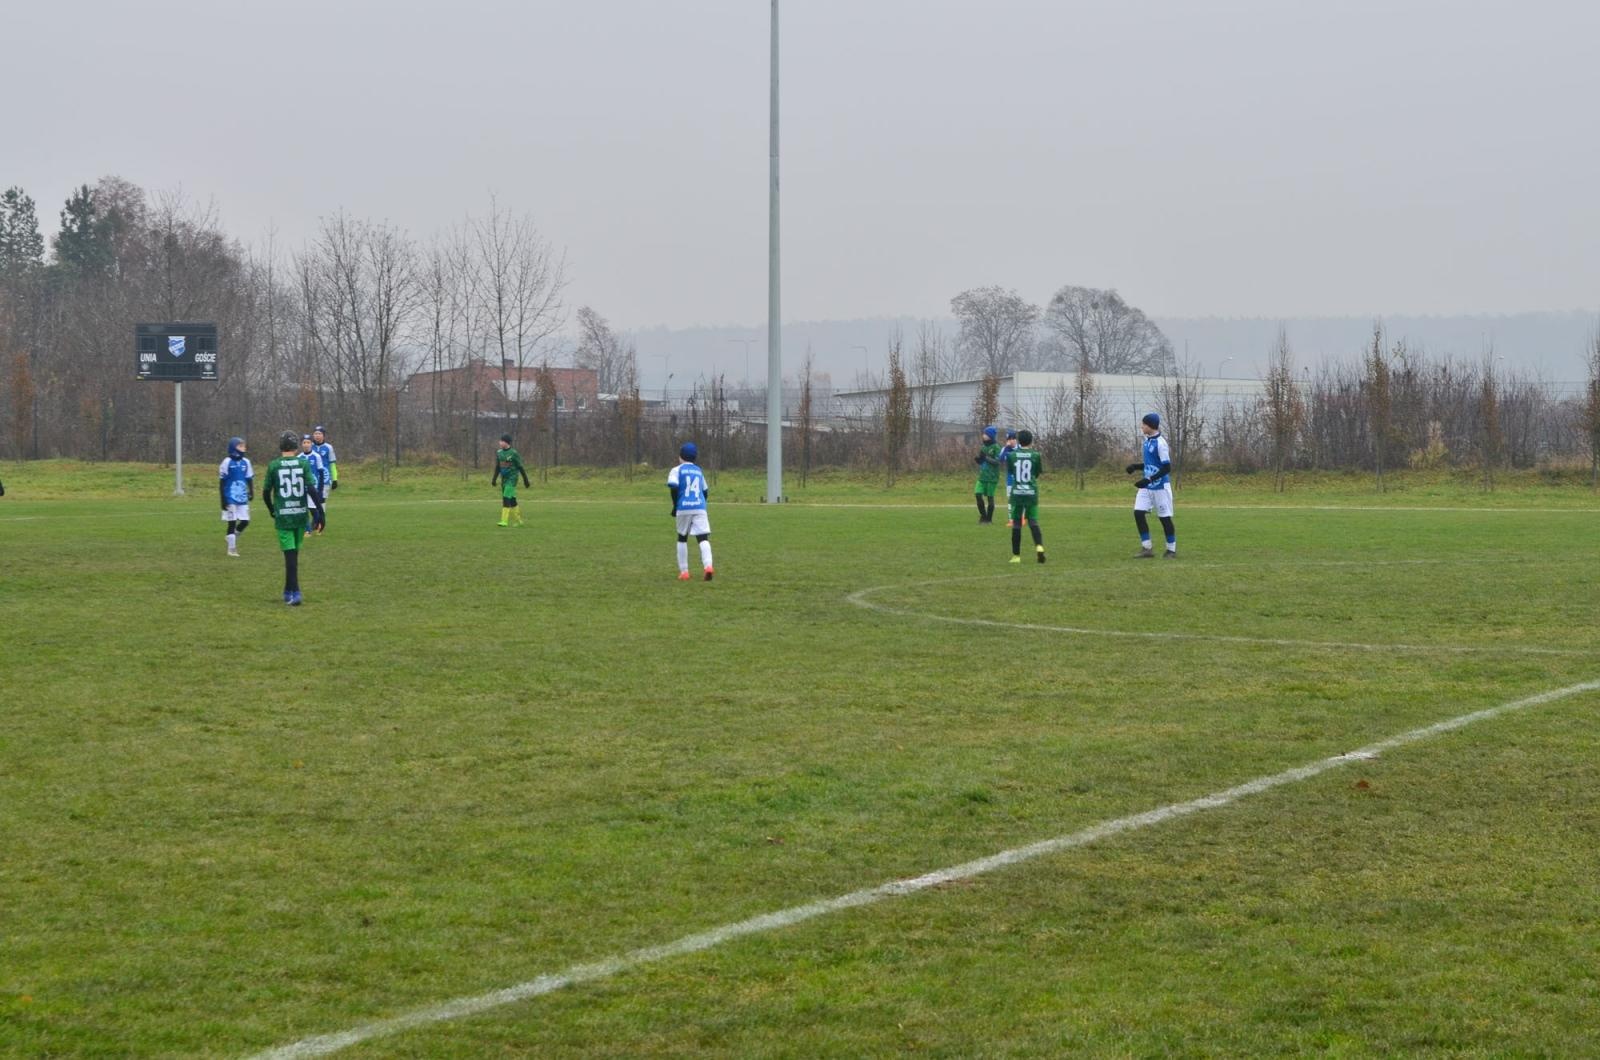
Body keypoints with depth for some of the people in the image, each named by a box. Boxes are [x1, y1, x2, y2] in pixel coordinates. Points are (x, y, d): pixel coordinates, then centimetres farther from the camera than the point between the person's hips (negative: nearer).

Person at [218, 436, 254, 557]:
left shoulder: (245, 462, 6)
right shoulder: (227, 462, -8)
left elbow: (249, 479, 14)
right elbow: (222, 482, -5)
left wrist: (251, 493, 0)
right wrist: (223, 500, -8)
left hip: (243, 498, 5)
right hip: (231, 498, -5)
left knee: (245, 521, 3)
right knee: (232, 523, -1)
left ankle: (234, 537, 29)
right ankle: (231, 548, 8)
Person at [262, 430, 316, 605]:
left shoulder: (274, 466, -3)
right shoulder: (304, 463, -1)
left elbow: (266, 492, 3)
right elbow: (311, 489, -8)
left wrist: (272, 511, 19)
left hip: (283, 516, -2)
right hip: (301, 515, 2)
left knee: (290, 554, -3)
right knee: (294, 553, 15)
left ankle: (294, 593, -13)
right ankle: (289, 591, 24)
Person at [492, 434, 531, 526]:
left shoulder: (513, 453, -10)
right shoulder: (499, 453, 7)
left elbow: (521, 468, -6)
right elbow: (497, 467, 15)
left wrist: (526, 481, -3)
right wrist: (494, 479, 6)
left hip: (511, 479, -6)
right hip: (503, 479, 6)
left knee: (507, 499, -16)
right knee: (511, 501, 10)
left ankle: (504, 521, -17)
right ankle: (518, 520, 22)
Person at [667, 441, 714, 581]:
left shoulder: (677, 470, 3)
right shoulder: (699, 471, 17)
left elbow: (674, 487, -11)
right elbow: (705, 490, 20)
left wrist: (675, 506, -3)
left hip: (684, 508, -2)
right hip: (700, 507, 2)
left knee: (682, 539, 14)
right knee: (703, 538, -5)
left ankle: (683, 572, 12)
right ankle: (708, 565, -28)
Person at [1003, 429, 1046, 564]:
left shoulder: (1011, 455, -1)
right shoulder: (1035, 455, -3)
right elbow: (1039, 473, 8)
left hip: (1016, 492, 0)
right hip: (1032, 492, 0)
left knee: (1016, 524, 6)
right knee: (1033, 522, 2)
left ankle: (1016, 555, 8)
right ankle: (1039, 546, -22)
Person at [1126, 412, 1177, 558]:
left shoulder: (1160, 443, -18)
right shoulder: (1147, 442, 9)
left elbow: (1166, 468, -19)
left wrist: (1149, 479, -25)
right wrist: (1135, 467, 3)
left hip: (1160, 486, -8)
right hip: (1146, 486, 8)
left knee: (1165, 517, 1)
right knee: (1138, 512, -3)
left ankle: (1172, 549, 14)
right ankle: (1147, 549, 2)